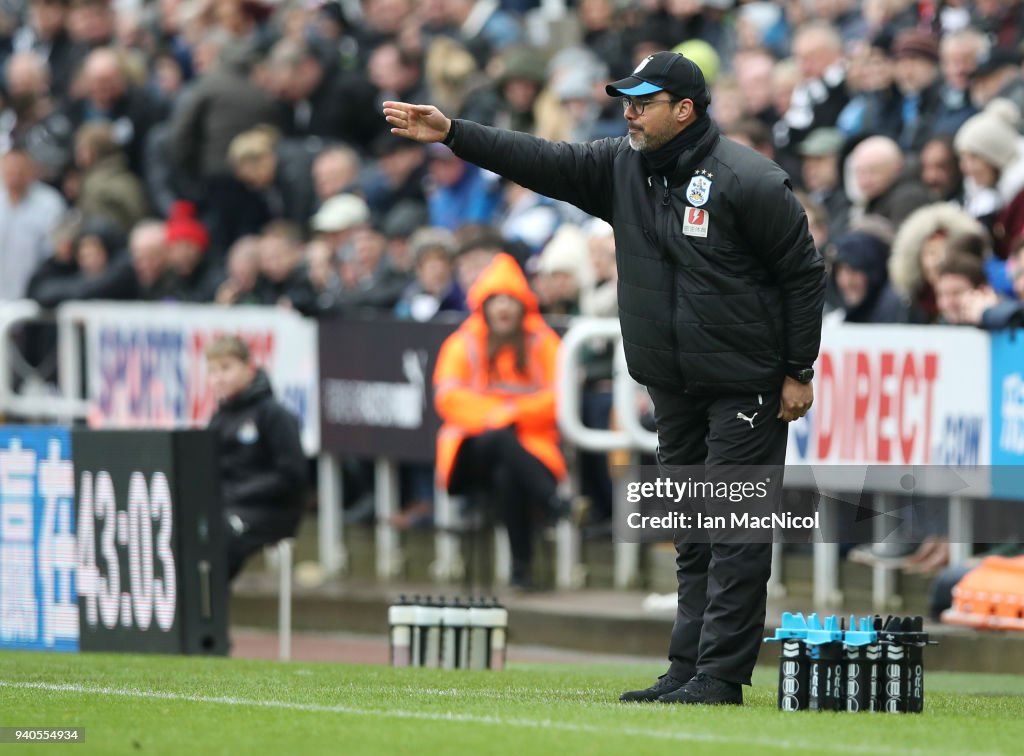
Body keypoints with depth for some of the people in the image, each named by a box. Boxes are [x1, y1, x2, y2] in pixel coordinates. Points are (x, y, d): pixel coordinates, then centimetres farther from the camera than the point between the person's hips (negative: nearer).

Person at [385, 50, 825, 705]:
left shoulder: (748, 181, -14)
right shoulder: (624, 167, 6)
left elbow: (804, 273, -10)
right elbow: (542, 163, 2)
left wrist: (800, 373, -10)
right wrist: (452, 133, -7)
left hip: (745, 389, -7)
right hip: (674, 390, 7)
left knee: (734, 531, -7)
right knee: (693, 534, 10)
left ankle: (721, 675, -7)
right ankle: (688, 669, 12)